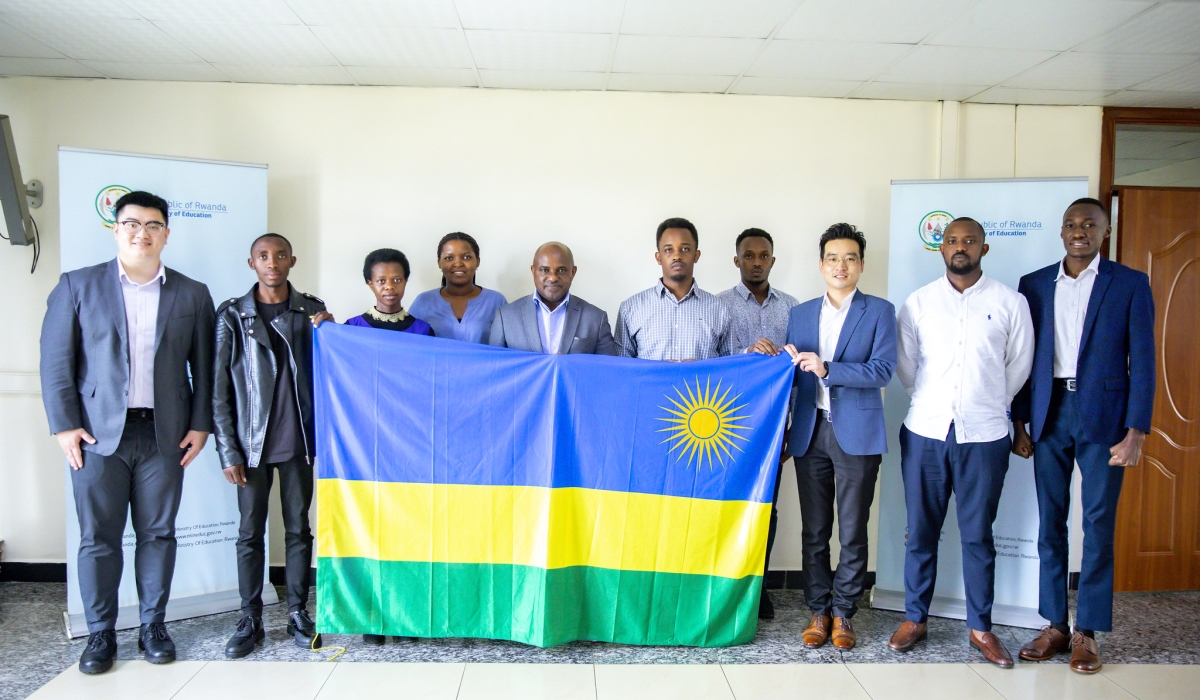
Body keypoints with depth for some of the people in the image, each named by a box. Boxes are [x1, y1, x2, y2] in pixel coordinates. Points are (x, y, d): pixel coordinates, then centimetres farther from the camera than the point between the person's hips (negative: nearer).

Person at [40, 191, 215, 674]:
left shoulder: (192, 294, 7)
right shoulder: (77, 286, 4)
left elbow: (204, 368, 8)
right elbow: (56, 361, 2)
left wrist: (200, 425, 1)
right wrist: (64, 425, -5)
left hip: (165, 434, 1)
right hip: (98, 434, -1)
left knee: (158, 534, 7)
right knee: (98, 538, 4)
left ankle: (153, 627, 20)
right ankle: (100, 634, 18)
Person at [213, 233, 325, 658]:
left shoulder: (312, 311, 5)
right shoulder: (232, 315, 1)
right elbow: (220, 388, 0)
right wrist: (228, 450, -4)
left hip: (299, 441, 1)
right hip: (252, 443, -1)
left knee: (299, 528, 8)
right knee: (251, 532, 6)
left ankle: (298, 614, 20)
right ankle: (250, 620, 17)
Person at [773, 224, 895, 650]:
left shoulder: (879, 312, 1)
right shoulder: (800, 315, 12)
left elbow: (883, 370, -11)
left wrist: (826, 369, -18)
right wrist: (784, 397, -2)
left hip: (857, 434, -3)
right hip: (810, 433, 3)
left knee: (853, 532, 4)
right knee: (814, 532, 9)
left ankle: (843, 613, 19)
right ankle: (818, 611, 21)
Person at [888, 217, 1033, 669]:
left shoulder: (1010, 303, 3)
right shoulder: (918, 303, 5)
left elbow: (1019, 365, 9)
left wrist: (989, 405, 12)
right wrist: (932, 402, 11)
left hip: (984, 434, -1)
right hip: (925, 432, 1)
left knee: (978, 535, 8)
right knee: (921, 531, 9)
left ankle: (980, 627, 21)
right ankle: (914, 618, 22)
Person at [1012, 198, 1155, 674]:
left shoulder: (1130, 284, 1)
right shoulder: (1034, 285, 8)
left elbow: (1142, 363, -2)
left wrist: (1136, 432, -9)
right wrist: (1019, 424, 5)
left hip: (1103, 416, -2)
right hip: (1049, 415, 3)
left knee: (1099, 525, 2)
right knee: (1050, 523, 7)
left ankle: (1087, 632, 13)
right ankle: (1054, 626, 17)